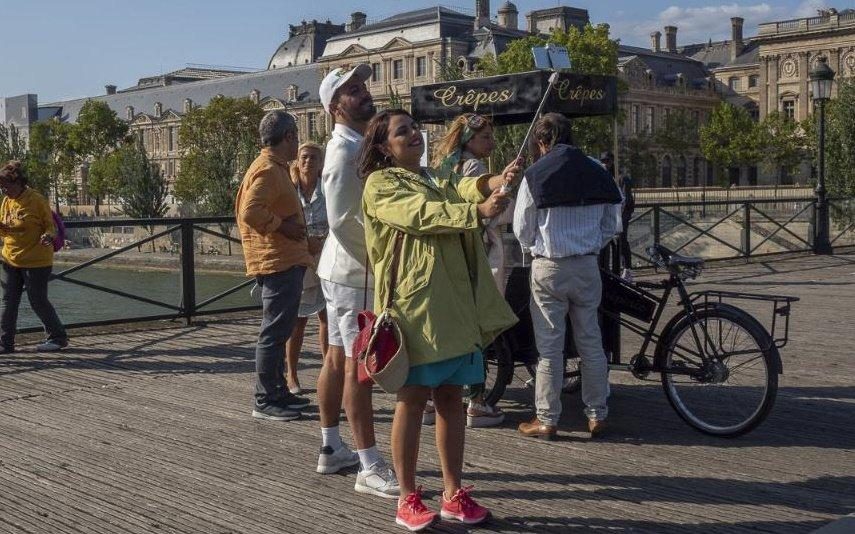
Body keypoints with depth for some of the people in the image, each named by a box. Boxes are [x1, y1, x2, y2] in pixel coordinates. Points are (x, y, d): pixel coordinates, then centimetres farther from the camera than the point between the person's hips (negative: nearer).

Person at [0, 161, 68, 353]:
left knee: (38, 302, 0)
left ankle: (58, 337, 17)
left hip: (36, 261, -7)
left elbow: (49, 225, -6)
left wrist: (48, 236, -27)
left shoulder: (37, 200, -12)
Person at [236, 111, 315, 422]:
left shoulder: (275, 168, 20)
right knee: (274, 332, -6)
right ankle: (265, 401, -1)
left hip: (287, 261, 11)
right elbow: (250, 211, -27)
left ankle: (277, 392, 25)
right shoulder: (268, 170, -14)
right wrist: (283, 226, -19)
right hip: (278, 263, -11)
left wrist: (304, 241, 28)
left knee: (279, 331, 16)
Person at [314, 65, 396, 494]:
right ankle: (370, 468, -3)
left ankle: (331, 449, 26)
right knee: (358, 365, -7)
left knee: (337, 358, 15)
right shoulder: (345, 150, -16)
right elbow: (341, 220, -22)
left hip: (343, 269, 10)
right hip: (356, 271, -10)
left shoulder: (358, 145, 14)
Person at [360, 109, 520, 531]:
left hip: (454, 305, 7)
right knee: (412, 400, -2)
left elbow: (464, 188, -2)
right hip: (413, 305, -6)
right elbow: (421, 215, -19)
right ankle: (408, 500, 7)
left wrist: (496, 182, -23)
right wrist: (478, 211, -30)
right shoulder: (380, 184, -1)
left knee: (451, 399, 8)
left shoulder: (436, 180, 21)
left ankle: (453, 493, 16)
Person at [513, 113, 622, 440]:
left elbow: (522, 229, -3)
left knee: (549, 347, 3)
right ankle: (597, 415, 19)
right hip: (587, 266, 4)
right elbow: (612, 224, 8)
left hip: (549, 268, -4)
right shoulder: (597, 172, 3)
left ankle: (546, 420, 9)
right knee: (591, 342, 12)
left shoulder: (535, 175, -9)